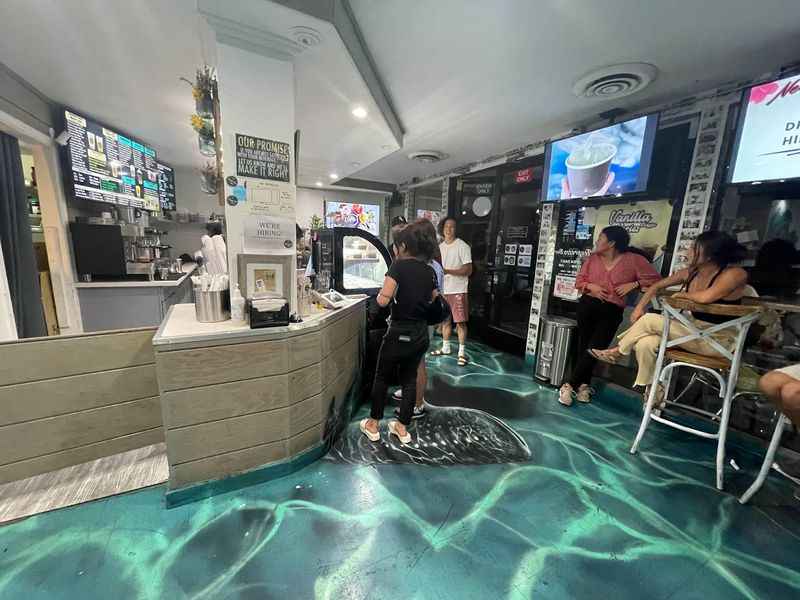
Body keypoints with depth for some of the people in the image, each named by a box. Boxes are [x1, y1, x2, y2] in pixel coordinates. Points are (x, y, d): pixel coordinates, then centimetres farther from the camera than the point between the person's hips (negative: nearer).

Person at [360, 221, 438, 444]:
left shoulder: (399, 266, -13)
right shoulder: (430, 271, 4)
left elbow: (383, 300, -20)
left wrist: (383, 291, 0)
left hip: (399, 332, -5)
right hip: (421, 334, 6)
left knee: (382, 377, 14)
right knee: (409, 379, 18)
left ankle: (373, 425, 28)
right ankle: (403, 428, 29)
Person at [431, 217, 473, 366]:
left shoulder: (462, 246, -8)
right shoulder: (440, 247, 12)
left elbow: (468, 270, -13)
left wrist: (448, 271, -22)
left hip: (458, 290, -6)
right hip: (443, 290, 6)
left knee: (460, 322, -2)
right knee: (445, 320, 14)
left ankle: (462, 352, 8)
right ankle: (445, 348, 28)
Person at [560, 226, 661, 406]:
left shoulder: (633, 259, 0)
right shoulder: (593, 258, 8)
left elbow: (655, 279, 1)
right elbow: (579, 279, 10)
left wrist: (633, 285, -11)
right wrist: (590, 286, -8)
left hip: (611, 311, -3)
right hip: (587, 306, 3)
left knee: (594, 349, -8)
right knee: (583, 346, 4)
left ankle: (569, 385, -1)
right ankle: (584, 384, 17)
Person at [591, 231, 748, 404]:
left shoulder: (734, 274, -18)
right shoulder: (690, 273, 1)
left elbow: (705, 298, -35)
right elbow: (658, 286, 13)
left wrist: (682, 294, -13)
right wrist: (639, 307, 1)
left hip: (718, 340, -6)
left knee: (650, 320, -20)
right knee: (645, 343, -20)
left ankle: (617, 351, 5)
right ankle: (654, 393, -1)